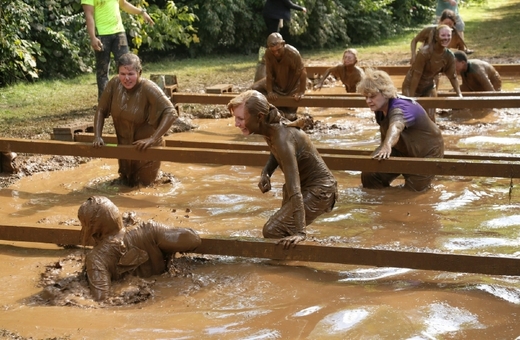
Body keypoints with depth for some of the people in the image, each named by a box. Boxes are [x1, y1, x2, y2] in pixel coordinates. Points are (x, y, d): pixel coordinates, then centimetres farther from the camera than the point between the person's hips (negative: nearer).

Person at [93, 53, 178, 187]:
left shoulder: (148, 88, -28)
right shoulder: (114, 84, -14)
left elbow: (171, 113, -34)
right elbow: (101, 110, -4)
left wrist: (152, 139, -38)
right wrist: (97, 136, -15)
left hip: (146, 147, -5)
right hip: (124, 146, 5)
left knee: (143, 183, 9)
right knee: (126, 182, 22)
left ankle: (154, 170, 36)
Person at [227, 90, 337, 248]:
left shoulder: (282, 138, -32)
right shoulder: (271, 128, -6)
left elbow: (294, 189, -37)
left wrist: (299, 232, -40)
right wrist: (265, 173, -3)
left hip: (319, 190, -10)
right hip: (308, 185, 10)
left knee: (272, 231, -20)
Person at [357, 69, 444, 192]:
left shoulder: (400, 107, -36)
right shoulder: (380, 109, -10)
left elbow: (396, 126, -61)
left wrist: (387, 146, -82)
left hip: (426, 152, -7)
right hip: (402, 150, 7)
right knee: (370, 176, -7)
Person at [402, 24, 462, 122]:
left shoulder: (449, 56, -12)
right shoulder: (424, 52, -29)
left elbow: (453, 77, -1)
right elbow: (416, 75, -28)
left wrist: (459, 95, -10)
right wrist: (410, 97, -27)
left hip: (429, 86, 5)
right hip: (411, 85, -5)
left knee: (431, 119, 4)